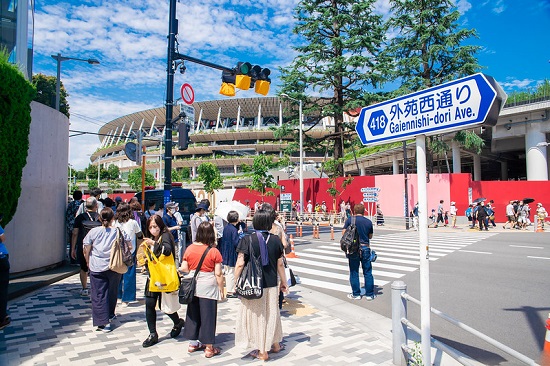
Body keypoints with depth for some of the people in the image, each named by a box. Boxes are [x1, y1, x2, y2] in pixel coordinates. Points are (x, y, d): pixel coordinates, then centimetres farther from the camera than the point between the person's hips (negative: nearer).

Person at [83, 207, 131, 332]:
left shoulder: (93, 232, -7)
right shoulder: (119, 232, -5)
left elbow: (86, 250, -4)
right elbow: (129, 247, 2)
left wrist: (88, 263, 13)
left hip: (97, 268, -2)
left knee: (99, 295, 3)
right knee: (112, 292, 19)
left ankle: (104, 322, -1)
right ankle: (110, 315, 38)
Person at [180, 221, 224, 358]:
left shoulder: (189, 249, -4)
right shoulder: (214, 252, -14)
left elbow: (184, 268, 0)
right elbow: (218, 274, -12)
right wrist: (221, 290, -1)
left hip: (193, 286, 4)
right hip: (208, 287, -4)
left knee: (193, 313, 17)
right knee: (208, 316, 6)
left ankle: (193, 343, 29)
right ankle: (209, 348, 15)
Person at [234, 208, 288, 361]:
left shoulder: (247, 240, -14)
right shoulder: (276, 240, -5)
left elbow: (240, 264, -16)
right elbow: (280, 264, 1)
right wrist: (284, 282, 13)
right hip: (272, 285, 3)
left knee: (257, 315, 11)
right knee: (272, 313, 21)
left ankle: (262, 351, 23)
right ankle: (275, 344, 39)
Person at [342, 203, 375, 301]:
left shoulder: (349, 220, -4)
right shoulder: (368, 222, 1)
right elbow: (370, 236, 9)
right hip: (365, 248, 1)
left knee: (354, 272, 8)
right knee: (368, 272, 10)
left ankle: (356, 294, 14)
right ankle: (369, 294, 16)